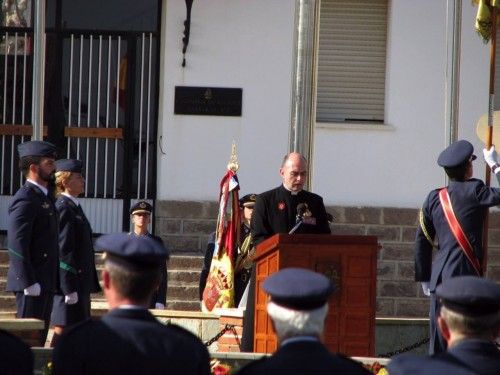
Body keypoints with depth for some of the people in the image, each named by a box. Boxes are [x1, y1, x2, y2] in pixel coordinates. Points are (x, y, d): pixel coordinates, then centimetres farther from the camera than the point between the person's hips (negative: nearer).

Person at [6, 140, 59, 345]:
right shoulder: (25, 199, -13)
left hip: (44, 282, 10)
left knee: (39, 337, 11)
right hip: (32, 282, -10)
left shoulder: (45, 197, 18)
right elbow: (17, 244, -19)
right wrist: (29, 282, -22)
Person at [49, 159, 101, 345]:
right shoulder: (64, 208, -14)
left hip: (79, 281, 10)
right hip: (69, 281, -10)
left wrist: (91, 285, 20)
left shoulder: (74, 207, 16)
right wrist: (69, 288, -22)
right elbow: (63, 250, -19)